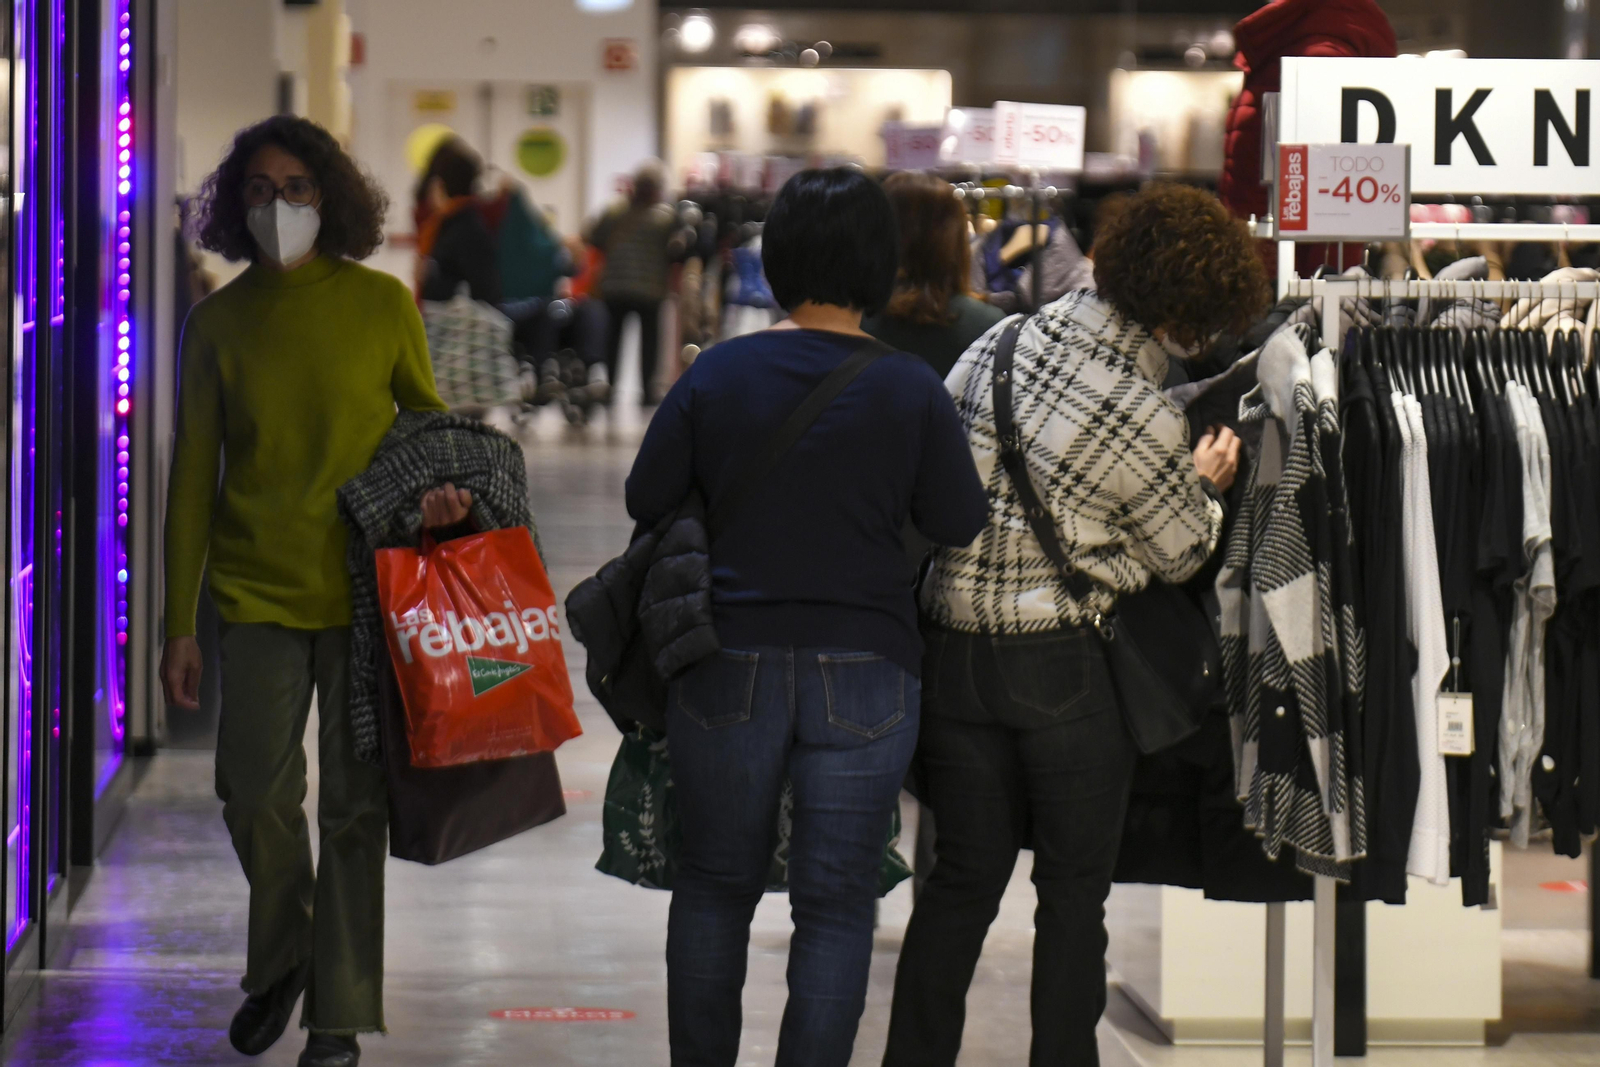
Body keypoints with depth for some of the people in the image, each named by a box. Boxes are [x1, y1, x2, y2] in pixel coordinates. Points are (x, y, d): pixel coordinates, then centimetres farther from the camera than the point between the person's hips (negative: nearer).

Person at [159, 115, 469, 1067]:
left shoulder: (383, 304, 1)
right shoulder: (219, 322, 4)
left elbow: (430, 419, 13)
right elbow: (194, 477, 7)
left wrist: (445, 485, -11)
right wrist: (181, 624, 4)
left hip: (368, 587, -1)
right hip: (260, 593, 1)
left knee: (354, 805, 1)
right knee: (255, 792, -4)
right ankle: (281, 960, 26)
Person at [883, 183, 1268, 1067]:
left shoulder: (998, 347, 0)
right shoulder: (1147, 426, -15)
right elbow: (1182, 554, 0)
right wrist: (1206, 486, 19)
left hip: (953, 651, 5)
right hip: (1065, 663, -5)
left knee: (963, 877, 13)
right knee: (1074, 888, 8)